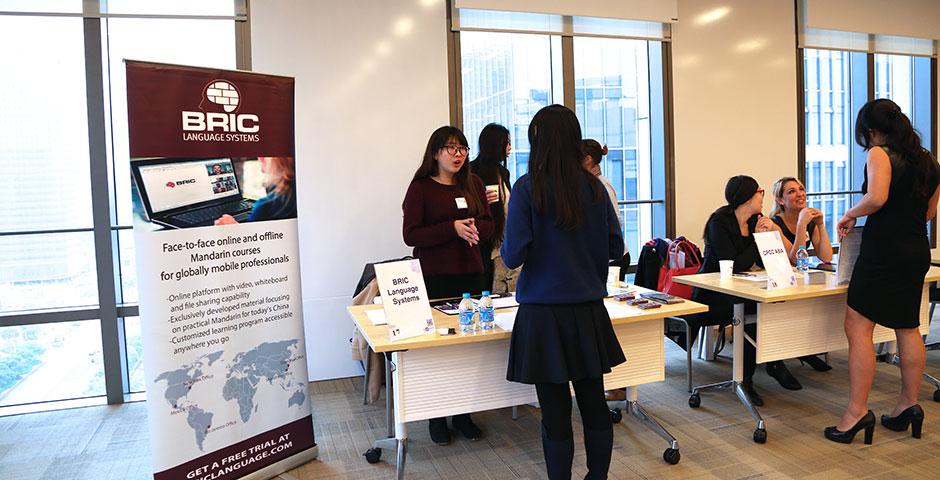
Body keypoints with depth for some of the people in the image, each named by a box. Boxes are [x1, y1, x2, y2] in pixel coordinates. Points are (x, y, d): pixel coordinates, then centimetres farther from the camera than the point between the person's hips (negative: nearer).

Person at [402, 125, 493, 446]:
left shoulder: (473, 184, 11)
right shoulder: (421, 188, -3)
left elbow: (489, 225, 12)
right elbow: (410, 235, -9)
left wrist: (473, 227, -11)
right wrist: (452, 229, -18)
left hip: (471, 274, 4)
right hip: (435, 277, -4)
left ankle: (463, 414, 20)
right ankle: (437, 418, 17)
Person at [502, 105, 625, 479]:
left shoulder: (528, 188, -11)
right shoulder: (593, 186, 2)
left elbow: (513, 256, -12)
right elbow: (615, 247, 8)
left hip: (544, 314, -4)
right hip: (590, 311, 5)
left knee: (556, 414, 6)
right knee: (594, 404, 16)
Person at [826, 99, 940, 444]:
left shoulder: (879, 154, -10)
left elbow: (877, 198, -26)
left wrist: (850, 214, -9)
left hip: (883, 250, -9)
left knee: (857, 326, -6)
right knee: (907, 328, 17)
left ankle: (858, 411, -6)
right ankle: (909, 403, 25)